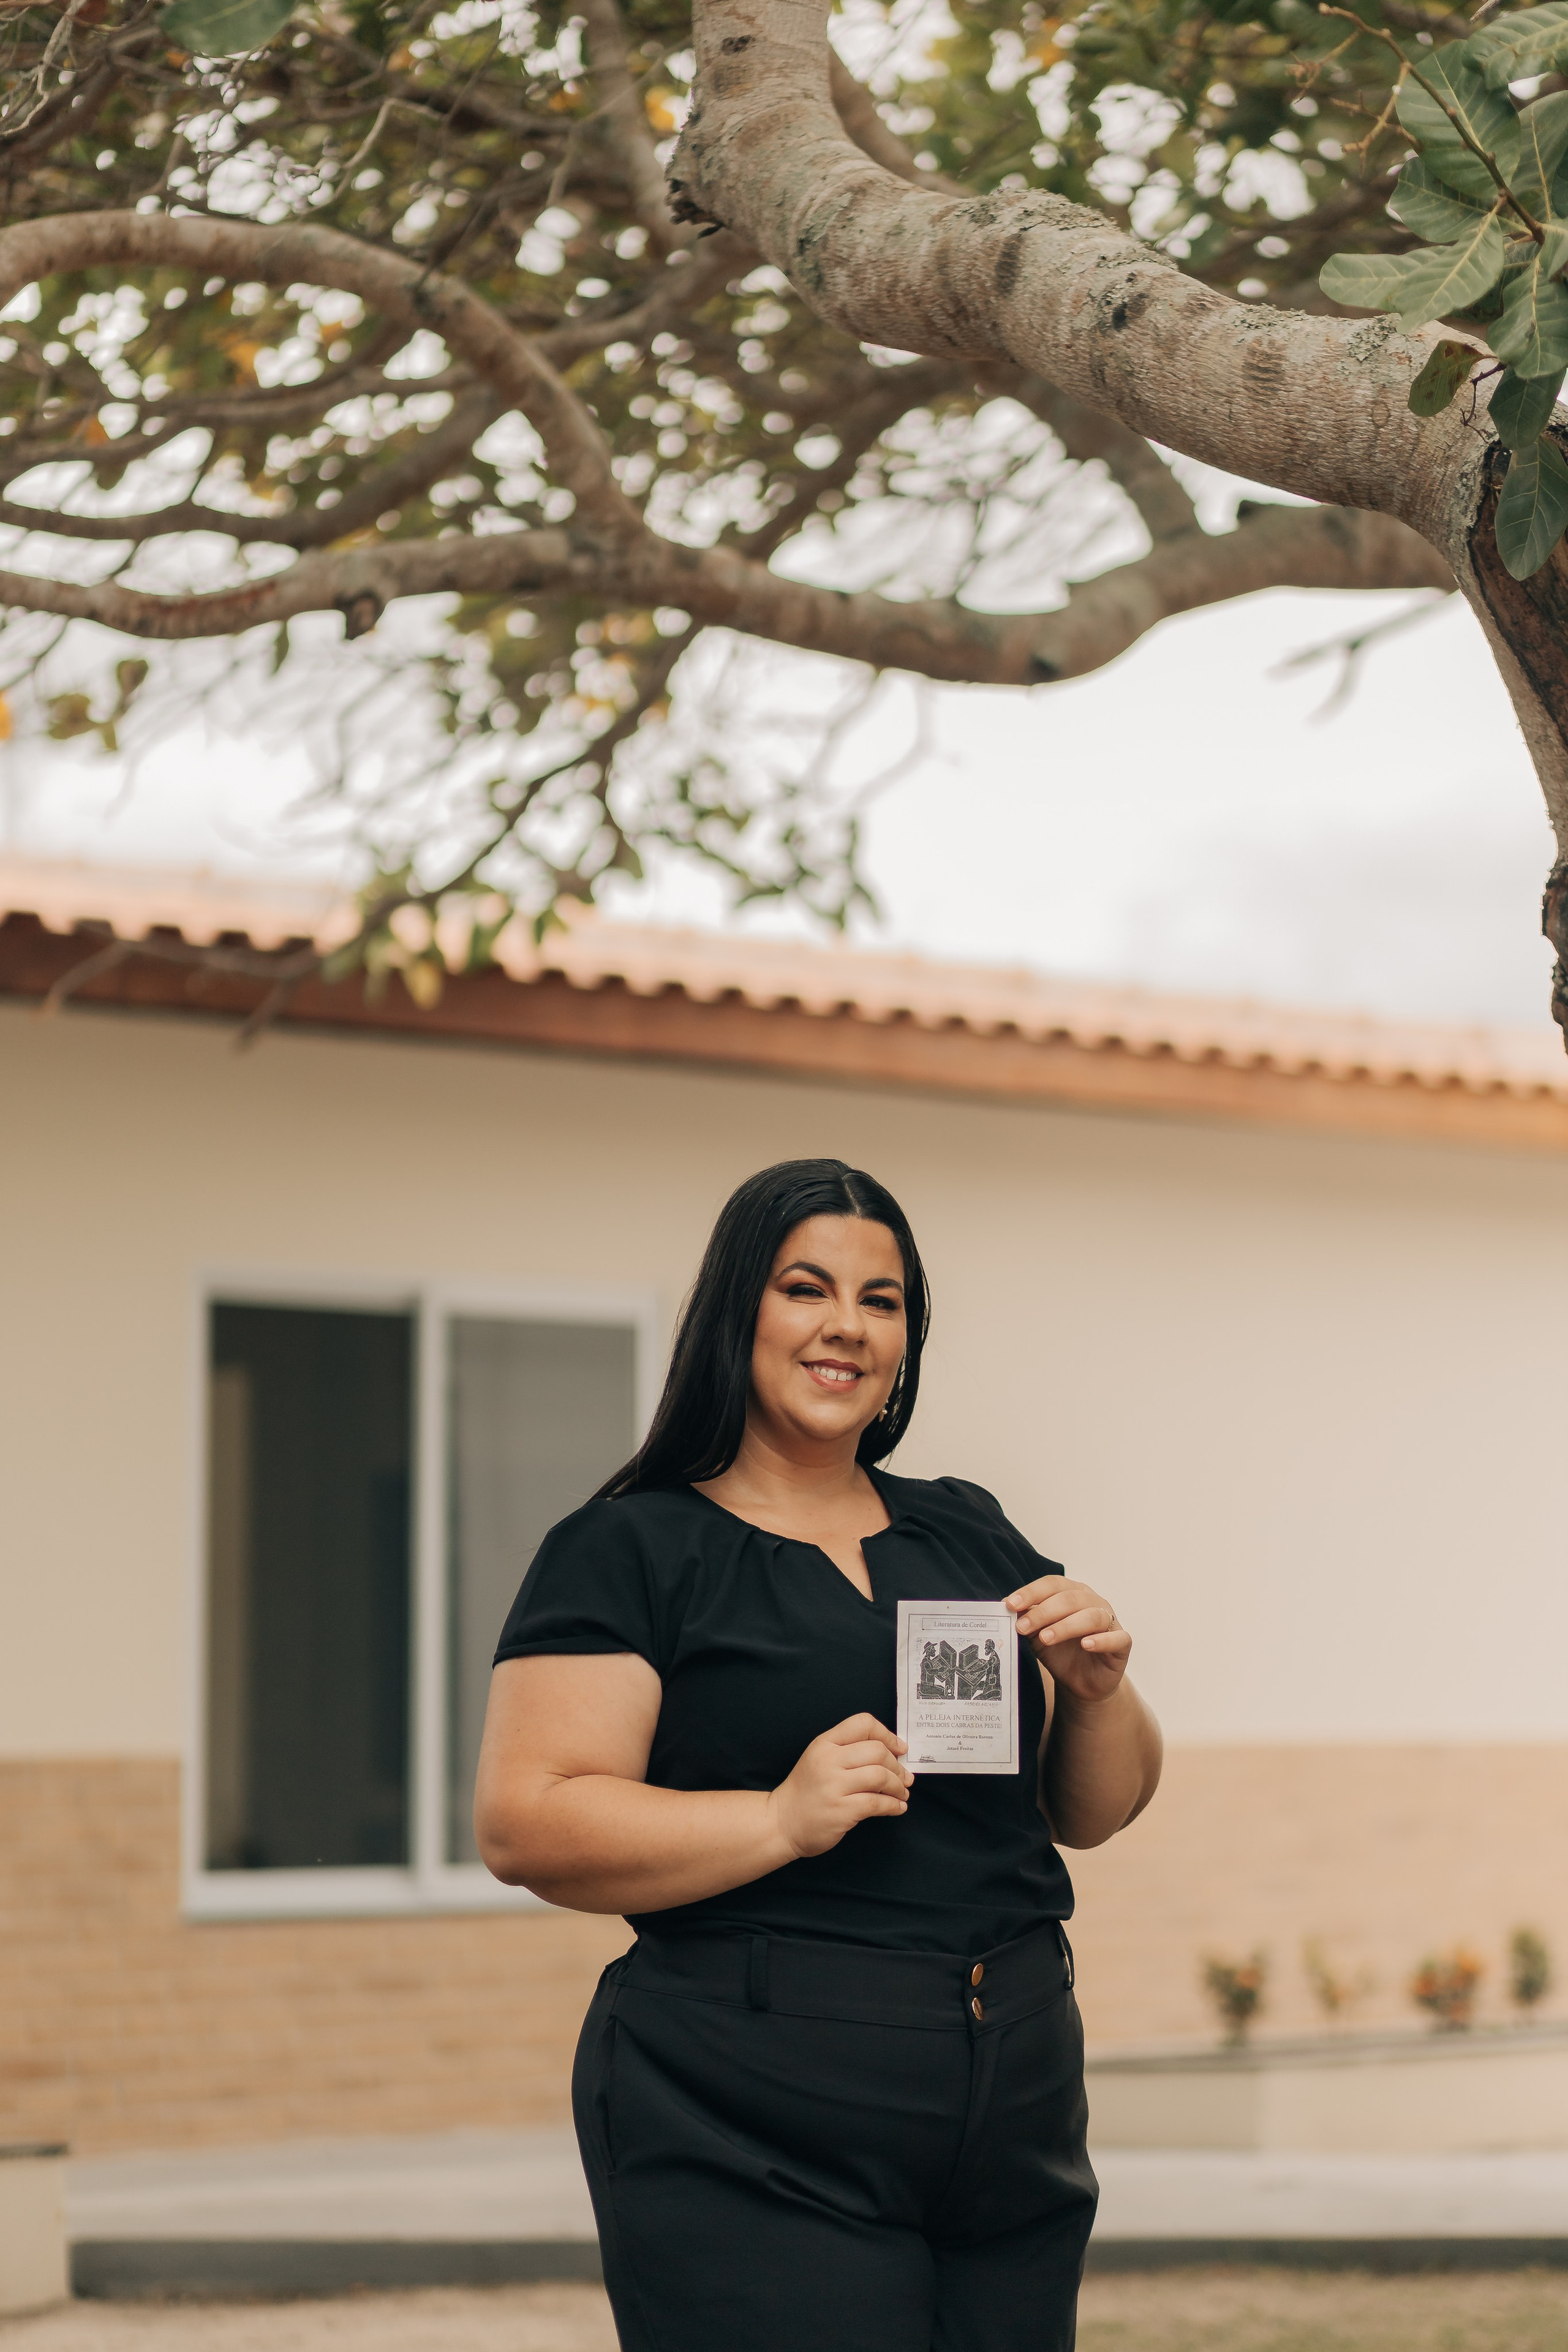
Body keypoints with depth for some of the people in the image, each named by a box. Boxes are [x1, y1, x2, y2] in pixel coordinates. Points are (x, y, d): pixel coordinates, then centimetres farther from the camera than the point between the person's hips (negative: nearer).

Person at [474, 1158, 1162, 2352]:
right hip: (754, 2144, -5)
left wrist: (1101, 1690, -3)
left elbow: (1093, 1812, 18)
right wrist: (781, 1820, -21)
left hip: (1015, 2110, 6)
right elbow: (524, 1827, -10)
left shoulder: (970, 1532, 17)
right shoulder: (631, 1550, 0)